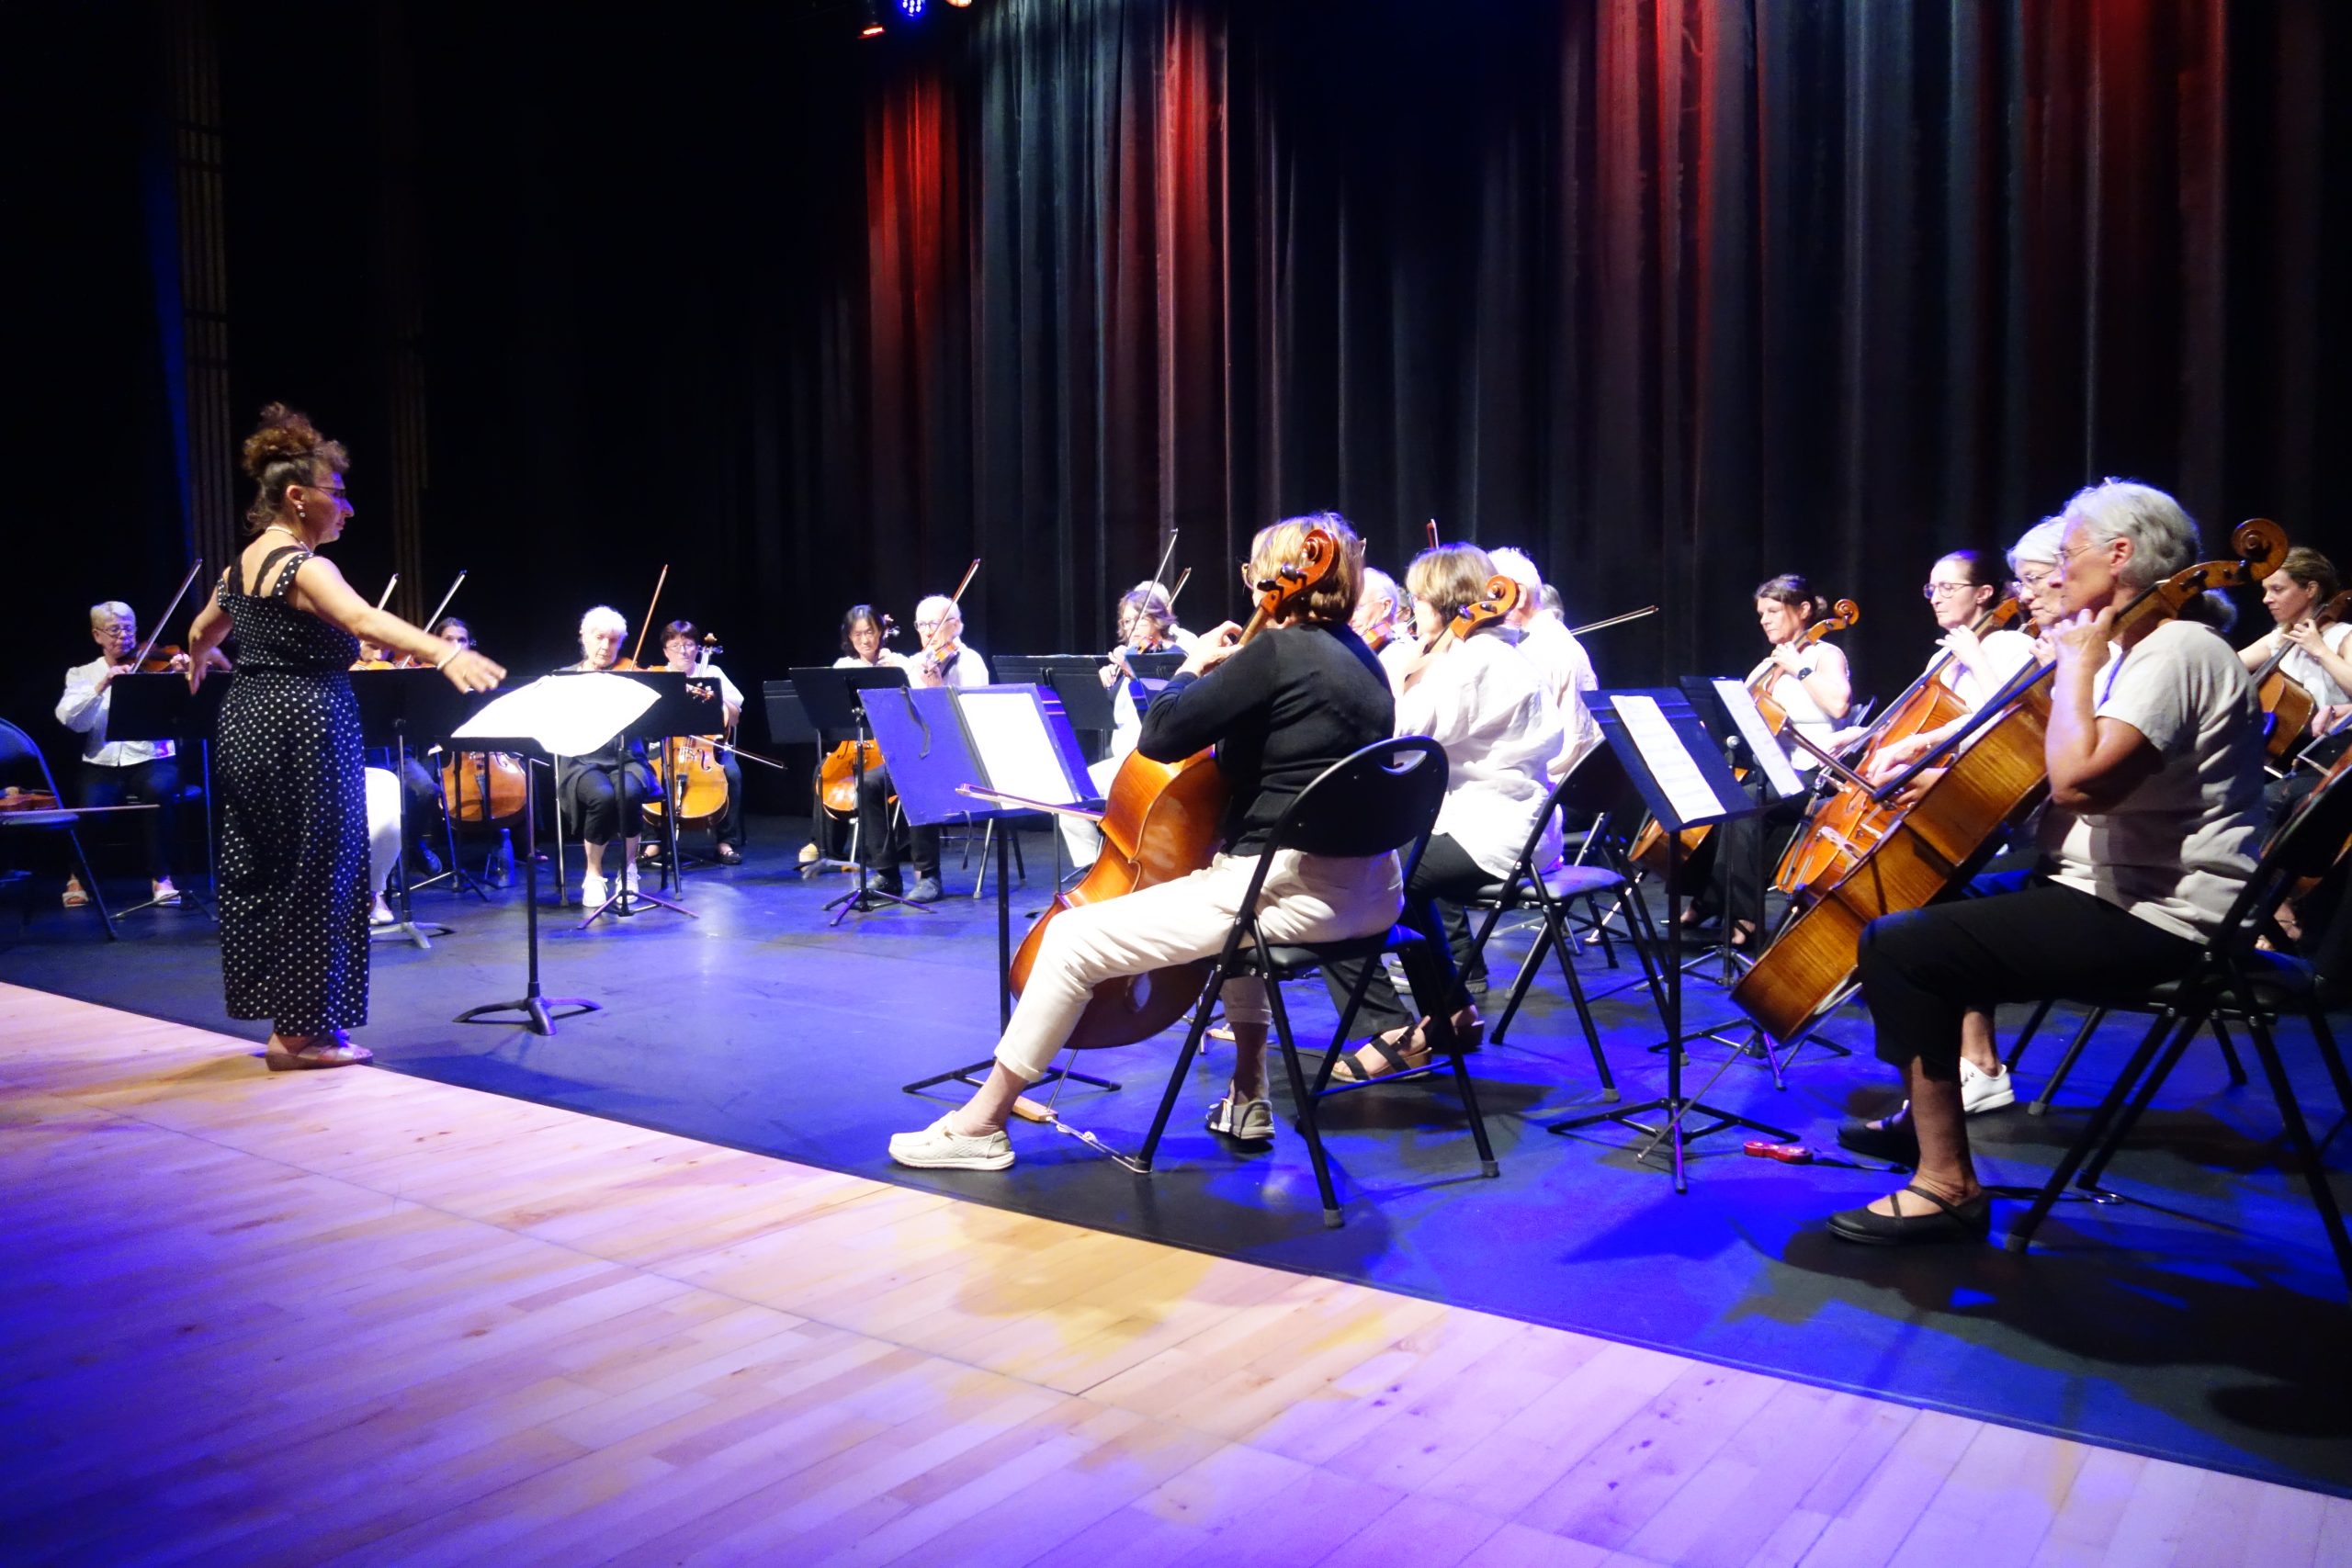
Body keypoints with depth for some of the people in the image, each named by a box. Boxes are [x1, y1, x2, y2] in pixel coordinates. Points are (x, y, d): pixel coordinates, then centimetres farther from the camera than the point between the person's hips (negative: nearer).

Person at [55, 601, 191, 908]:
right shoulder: (82, 674, 12)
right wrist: (102, 685, -18)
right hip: (101, 765, 1)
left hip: (152, 760, -1)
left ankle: (161, 877, -20)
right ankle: (79, 876, 3)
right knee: (90, 808, -28)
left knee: (158, 791, -35)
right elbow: (69, 719, -6)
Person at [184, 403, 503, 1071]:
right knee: (313, 875, -2)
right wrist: (447, 654, -51)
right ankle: (302, 1032, 5)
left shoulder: (243, 562, 12)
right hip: (302, 729, -10)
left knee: (261, 869, 15)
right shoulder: (303, 567, -16)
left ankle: (283, 1014, 26)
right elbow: (366, 622, -36)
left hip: (249, 722, 10)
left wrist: (197, 666, 53)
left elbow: (202, 633, 30)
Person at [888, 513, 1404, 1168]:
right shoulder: (1359, 657, 15)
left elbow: (1161, 737, -15)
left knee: (1072, 938, -3)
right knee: (1239, 896, 42)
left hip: (1295, 892, -10)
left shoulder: (1278, 651, -13)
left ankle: (981, 1123, 7)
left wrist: (1196, 665, 1)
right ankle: (1248, 1098, 36)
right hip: (1367, 891, 10)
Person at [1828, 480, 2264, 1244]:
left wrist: (2076, 668, -20)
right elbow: (2050, 764, 19)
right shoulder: (2135, 647, 15)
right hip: (2104, 891, 11)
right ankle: (1927, 1116, 32)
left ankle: (1947, 1185, -15)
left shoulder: (2176, 649, -19)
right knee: (1924, 901, 23)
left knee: (1899, 946, -20)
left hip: (2151, 918, -11)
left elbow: (2079, 780, -34)